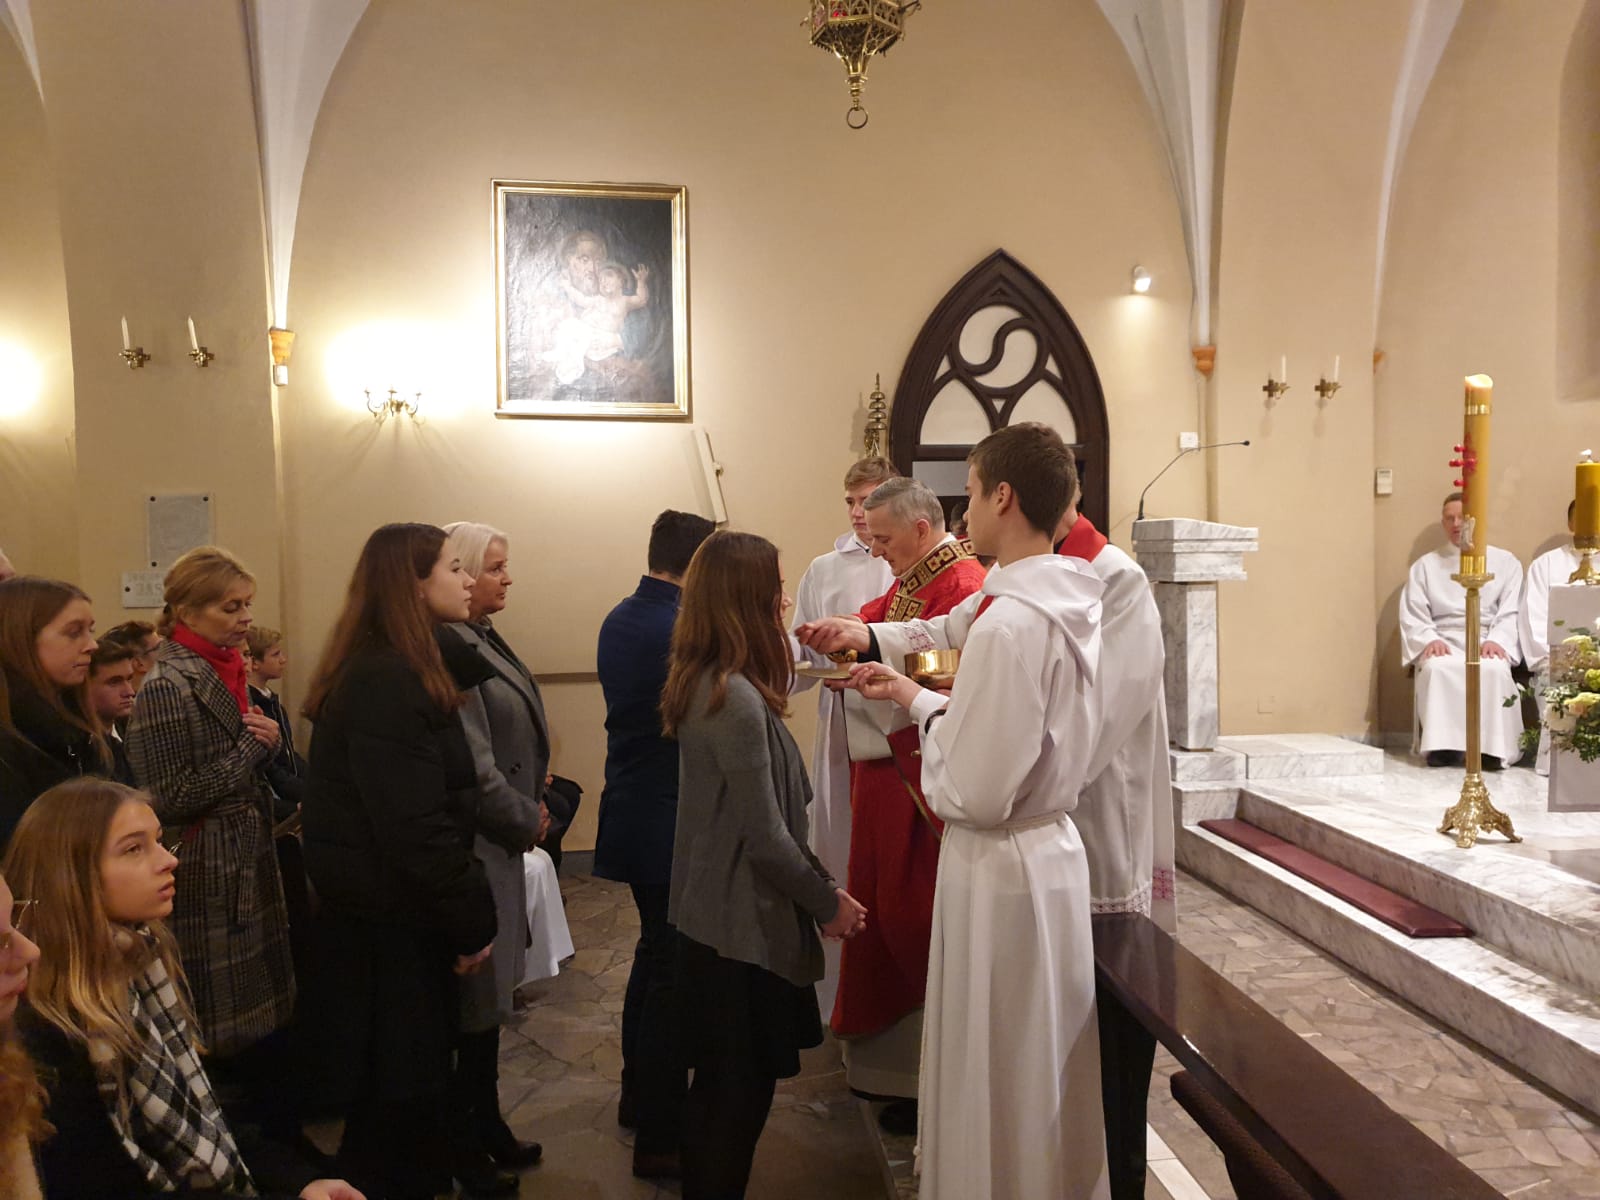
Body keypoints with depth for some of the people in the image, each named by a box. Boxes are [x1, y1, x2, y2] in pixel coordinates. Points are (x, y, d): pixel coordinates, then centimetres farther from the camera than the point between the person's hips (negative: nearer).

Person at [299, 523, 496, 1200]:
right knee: (403, 1103, 6)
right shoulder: (388, 684, -22)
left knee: (398, 1100, 21)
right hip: (392, 929, -10)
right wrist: (472, 922, -15)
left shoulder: (388, 672, 11)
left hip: (386, 917, 10)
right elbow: (416, 830, -26)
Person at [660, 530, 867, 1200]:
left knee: (722, 1087, 22)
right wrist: (828, 902, -8)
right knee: (739, 1093, 7)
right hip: (742, 925, -9)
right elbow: (767, 838, -22)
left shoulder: (704, 685, 4)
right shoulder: (738, 700, -25)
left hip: (711, 913, 9)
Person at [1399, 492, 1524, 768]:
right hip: (1443, 644, 1)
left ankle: (1493, 746, -30)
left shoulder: (1505, 562, 16)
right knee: (1437, 669, -35)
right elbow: (1412, 616, 8)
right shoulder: (1425, 566, 18)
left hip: (1489, 643, 0)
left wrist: (1496, 641, -15)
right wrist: (1430, 639, -13)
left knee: (1495, 669, -35)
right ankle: (1442, 744, -32)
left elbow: (1511, 612, 4)